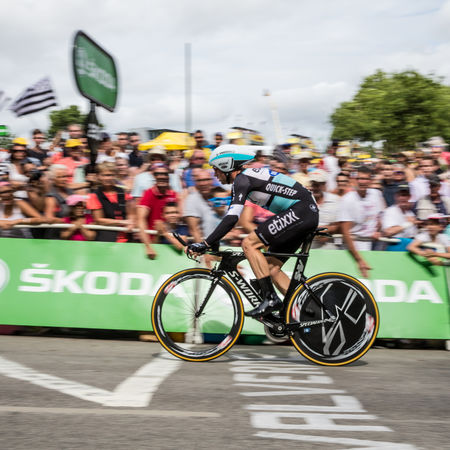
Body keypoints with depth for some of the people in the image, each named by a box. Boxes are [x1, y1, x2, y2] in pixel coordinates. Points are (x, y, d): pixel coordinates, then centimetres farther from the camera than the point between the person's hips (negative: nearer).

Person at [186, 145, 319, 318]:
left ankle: (270, 298, -11)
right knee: (271, 267, 10)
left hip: (300, 211, -10)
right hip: (308, 213, 10)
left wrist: (205, 244, -20)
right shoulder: (249, 176, 20)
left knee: (249, 243, -12)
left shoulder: (242, 179, -10)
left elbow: (232, 218, -22)